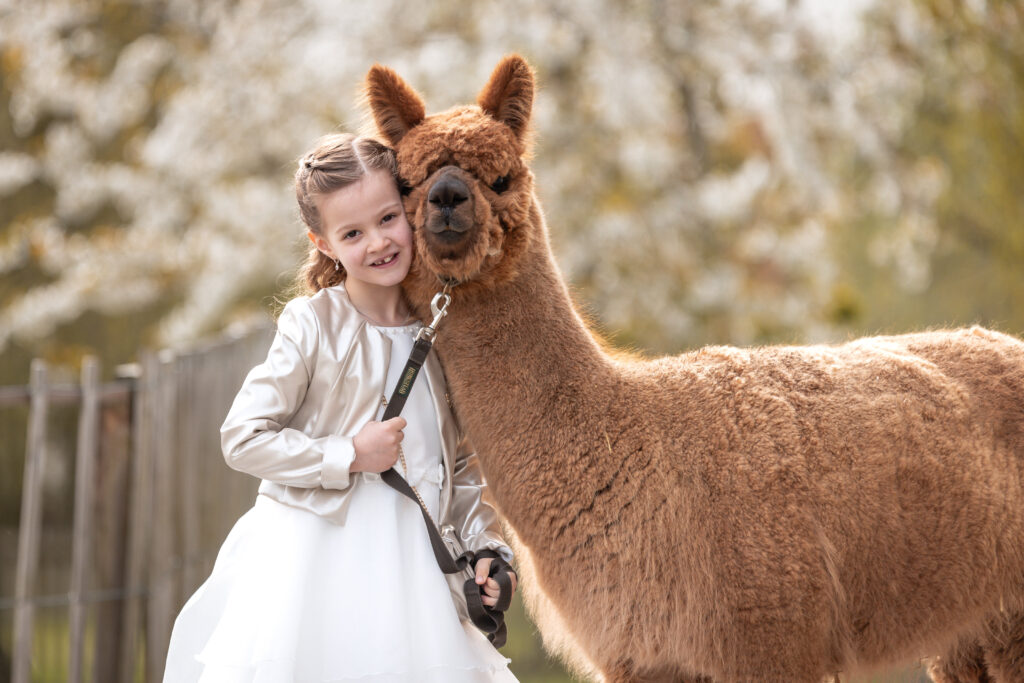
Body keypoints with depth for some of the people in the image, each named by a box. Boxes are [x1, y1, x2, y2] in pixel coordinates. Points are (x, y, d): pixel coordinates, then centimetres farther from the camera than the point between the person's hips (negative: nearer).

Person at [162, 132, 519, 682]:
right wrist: (347, 456, -14)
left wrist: (484, 546, 4)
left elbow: (463, 462, 15)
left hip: (408, 562, 4)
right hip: (311, 552, -4)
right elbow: (241, 438, -10)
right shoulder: (312, 326, -8)